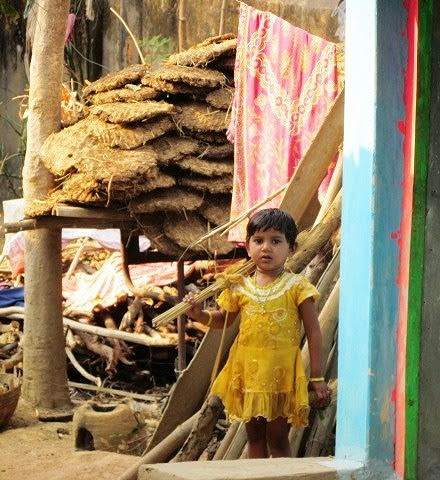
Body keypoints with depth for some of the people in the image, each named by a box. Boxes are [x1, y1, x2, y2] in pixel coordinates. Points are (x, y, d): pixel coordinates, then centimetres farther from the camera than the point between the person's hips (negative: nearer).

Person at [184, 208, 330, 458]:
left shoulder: (296, 287, -7)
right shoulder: (240, 288, 3)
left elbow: (314, 333, -5)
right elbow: (223, 319, 20)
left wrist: (317, 378, -7)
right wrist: (200, 314, -1)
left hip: (282, 373, -4)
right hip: (248, 372, 4)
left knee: (277, 439, 1)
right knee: (254, 437, 13)